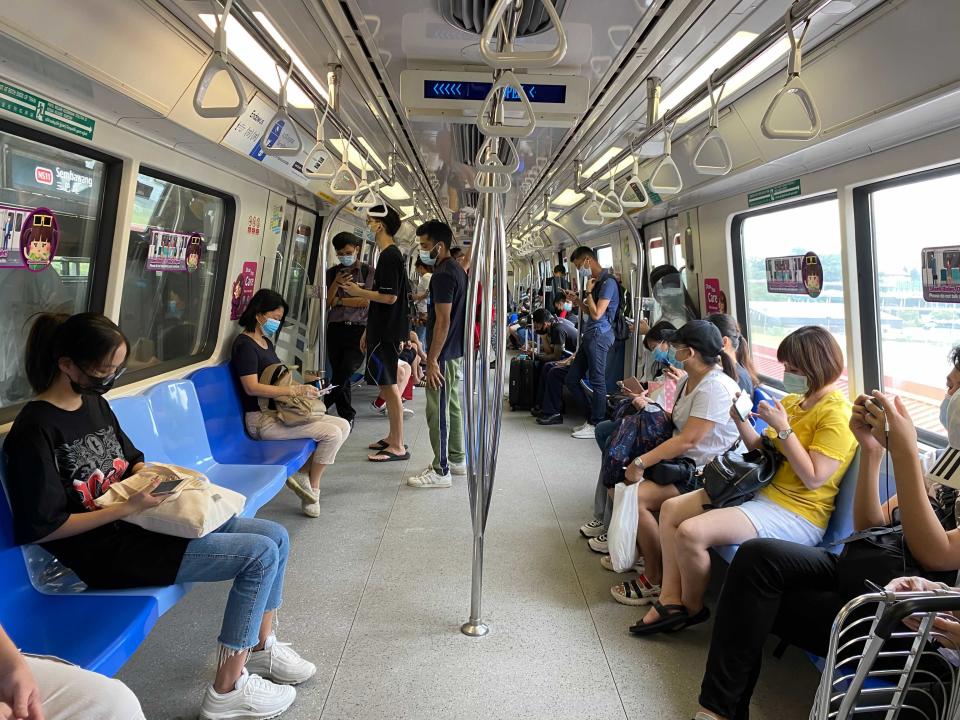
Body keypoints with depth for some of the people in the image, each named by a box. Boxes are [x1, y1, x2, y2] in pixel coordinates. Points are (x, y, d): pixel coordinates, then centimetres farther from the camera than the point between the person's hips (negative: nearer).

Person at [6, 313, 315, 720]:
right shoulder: (35, 431, -17)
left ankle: (260, 645, 21)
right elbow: (42, 529, -17)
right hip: (107, 551, -9)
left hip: (138, 520, 9)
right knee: (261, 555, -18)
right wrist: (129, 508, -21)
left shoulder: (94, 402, 8)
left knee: (276, 537, 2)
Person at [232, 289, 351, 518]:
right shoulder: (245, 344, -11)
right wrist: (295, 391, -23)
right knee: (333, 433, -19)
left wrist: (302, 387, 6)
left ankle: (302, 474, 1)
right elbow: (252, 387, -21)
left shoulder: (267, 342, 18)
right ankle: (312, 488, 0)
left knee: (343, 426, -3)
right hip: (260, 419, -10)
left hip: (278, 411, 10)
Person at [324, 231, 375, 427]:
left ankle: (321, 408, -1)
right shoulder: (332, 273, 11)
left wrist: (338, 301, -1)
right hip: (335, 328, 3)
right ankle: (347, 416, 18)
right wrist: (336, 284, -7)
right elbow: (325, 303, 7)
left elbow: (366, 301, -6)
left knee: (345, 372, -15)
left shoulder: (368, 271, 3)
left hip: (358, 330, -3)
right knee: (340, 375, 5)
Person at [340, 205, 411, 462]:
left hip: (387, 333, -10)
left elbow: (389, 297, -22)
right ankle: (393, 438, 24)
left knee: (389, 386, -6)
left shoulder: (390, 256, -15)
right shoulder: (390, 254, 16)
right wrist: (368, 331, 21)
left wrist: (358, 292, -8)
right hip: (384, 330, 10)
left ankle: (398, 447, 0)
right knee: (388, 385, 14)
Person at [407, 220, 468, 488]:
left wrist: (432, 359, -22)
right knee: (451, 405, 17)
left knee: (438, 410, -4)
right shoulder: (457, 269, 13)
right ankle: (457, 459, 27)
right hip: (455, 350, 10)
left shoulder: (442, 275, -18)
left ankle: (440, 471, 2)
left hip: (444, 352, -10)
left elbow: (443, 321, -22)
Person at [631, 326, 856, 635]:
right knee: (672, 509, 3)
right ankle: (671, 600, 3)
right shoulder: (794, 400, 10)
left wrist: (783, 428, -21)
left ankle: (693, 608, 2)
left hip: (796, 514, -10)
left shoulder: (836, 414, -15)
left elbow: (814, 479, -22)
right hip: (762, 491, 10)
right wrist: (741, 420, 0)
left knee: (690, 532, -25)